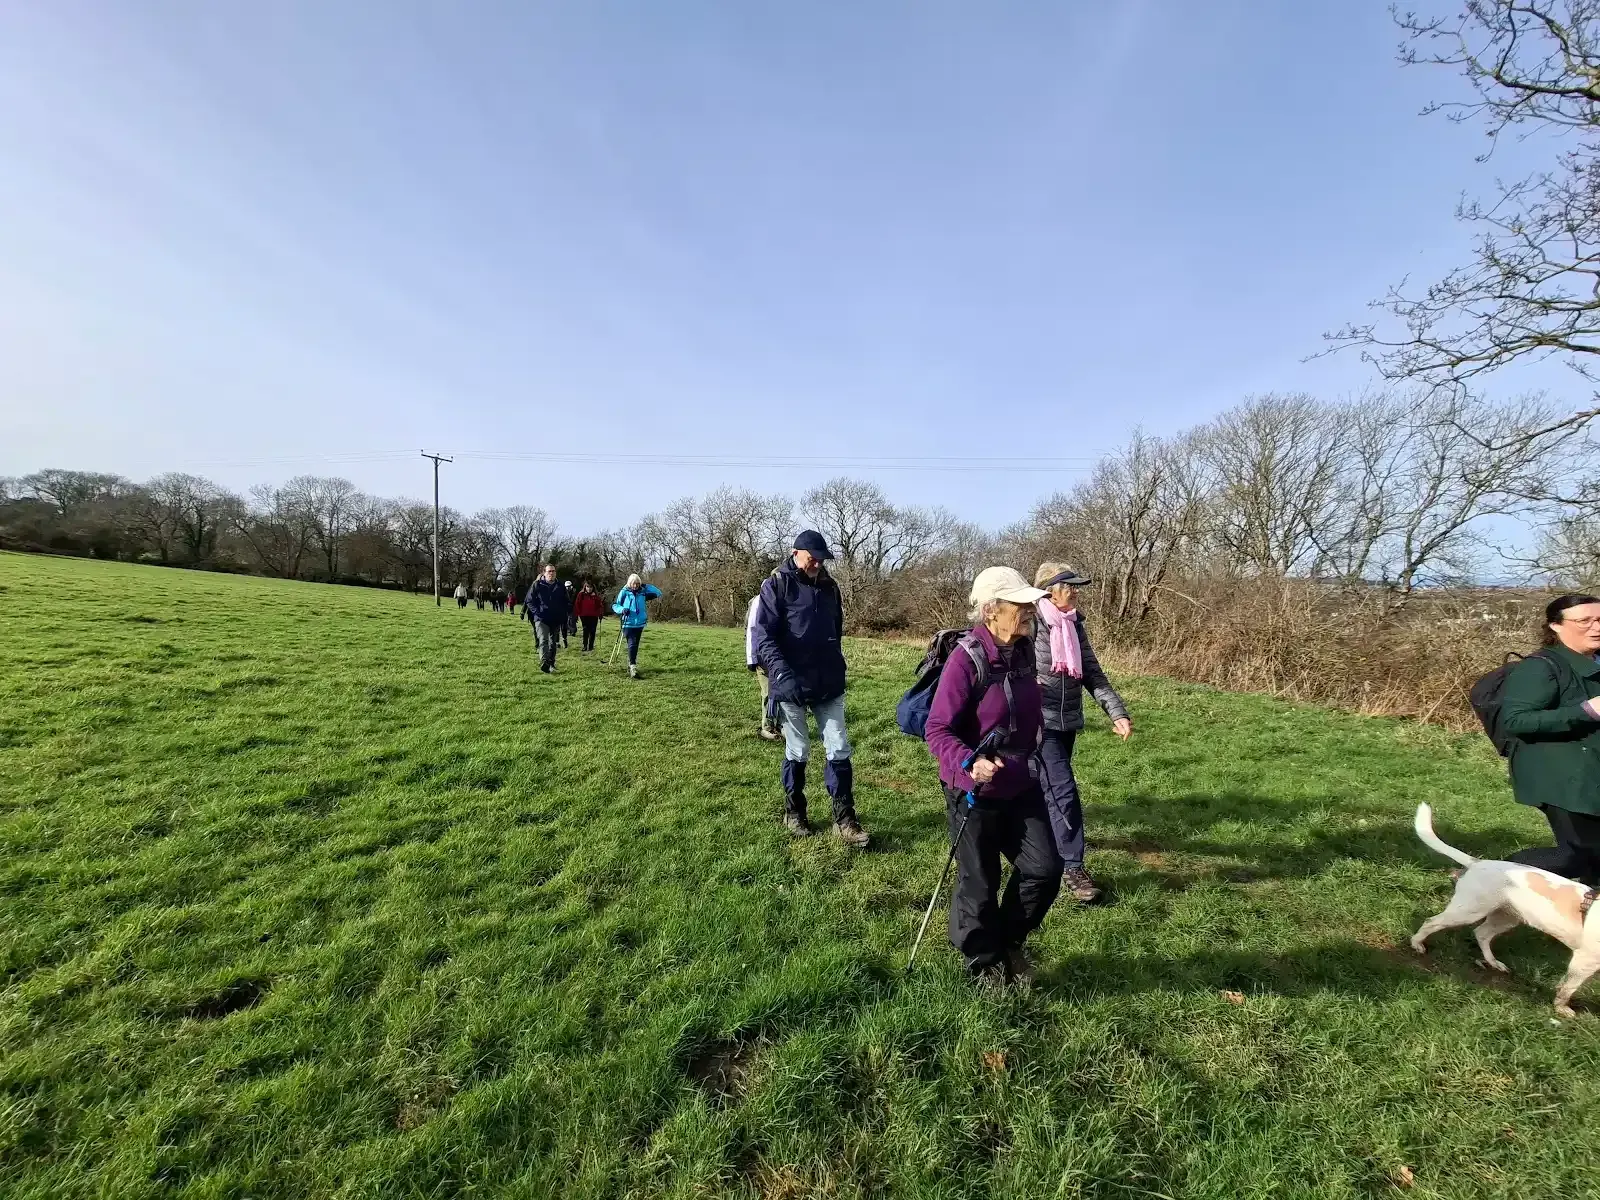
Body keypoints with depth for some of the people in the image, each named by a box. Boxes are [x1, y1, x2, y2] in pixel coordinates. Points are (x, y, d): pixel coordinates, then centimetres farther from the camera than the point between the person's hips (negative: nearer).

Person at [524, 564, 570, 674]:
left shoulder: (560, 586, 7)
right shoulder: (537, 585, -2)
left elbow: (565, 603, 16)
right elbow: (529, 601, 1)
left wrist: (563, 617, 7)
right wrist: (537, 612, -11)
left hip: (556, 620, 4)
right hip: (541, 619, -4)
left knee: (553, 642, 12)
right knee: (543, 640, -20)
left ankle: (551, 664, 24)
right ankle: (544, 663, -33)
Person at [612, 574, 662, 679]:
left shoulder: (643, 593, 5)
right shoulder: (624, 592, -3)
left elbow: (658, 594, 7)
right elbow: (615, 605, 3)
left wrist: (646, 586, -1)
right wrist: (622, 609, -17)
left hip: (639, 624, 4)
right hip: (628, 624, -4)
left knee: (635, 646, 13)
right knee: (632, 645, -14)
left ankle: (631, 665, 27)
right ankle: (633, 668, -18)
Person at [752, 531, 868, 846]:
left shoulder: (829, 586, 9)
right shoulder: (777, 585, -8)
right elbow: (763, 636, -15)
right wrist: (783, 675, -25)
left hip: (828, 685, 4)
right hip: (791, 686, -4)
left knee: (839, 751, 4)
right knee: (797, 753, 9)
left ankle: (844, 819, 16)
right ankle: (793, 813, 29)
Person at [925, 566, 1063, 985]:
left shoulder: (1024, 652, 0)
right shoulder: (965, 660, -22)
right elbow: (937, 730, -20)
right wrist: (968, 762, -36)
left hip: (1021, 788, 6)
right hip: (974, 793, -6)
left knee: (1045, 868, 7)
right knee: (979, 882, 10)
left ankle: (1009, 942, 35)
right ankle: (984, 962, 37)